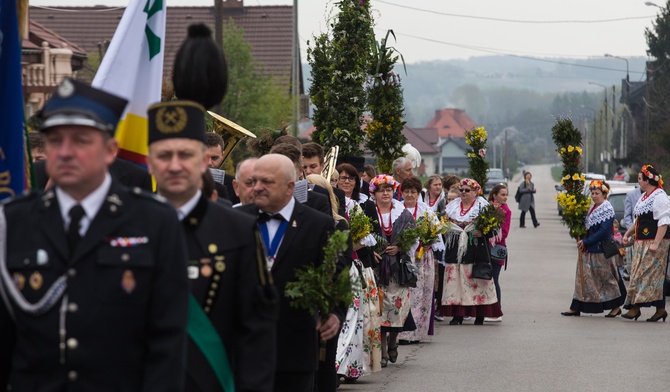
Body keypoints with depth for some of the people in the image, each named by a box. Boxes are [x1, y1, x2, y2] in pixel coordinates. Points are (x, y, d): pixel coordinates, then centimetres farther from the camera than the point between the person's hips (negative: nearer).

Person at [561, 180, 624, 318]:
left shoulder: (607, 209, -12)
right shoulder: (592, 208, 13)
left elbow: (603, 231, -19)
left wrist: (586, 242, -17)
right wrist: (582, 241, -1)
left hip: (601, 250, -8)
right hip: (588, 250, 8)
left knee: (606, 278, 1)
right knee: (583, 277, 6)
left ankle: (616, 307, 14)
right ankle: (576, 308, 7)